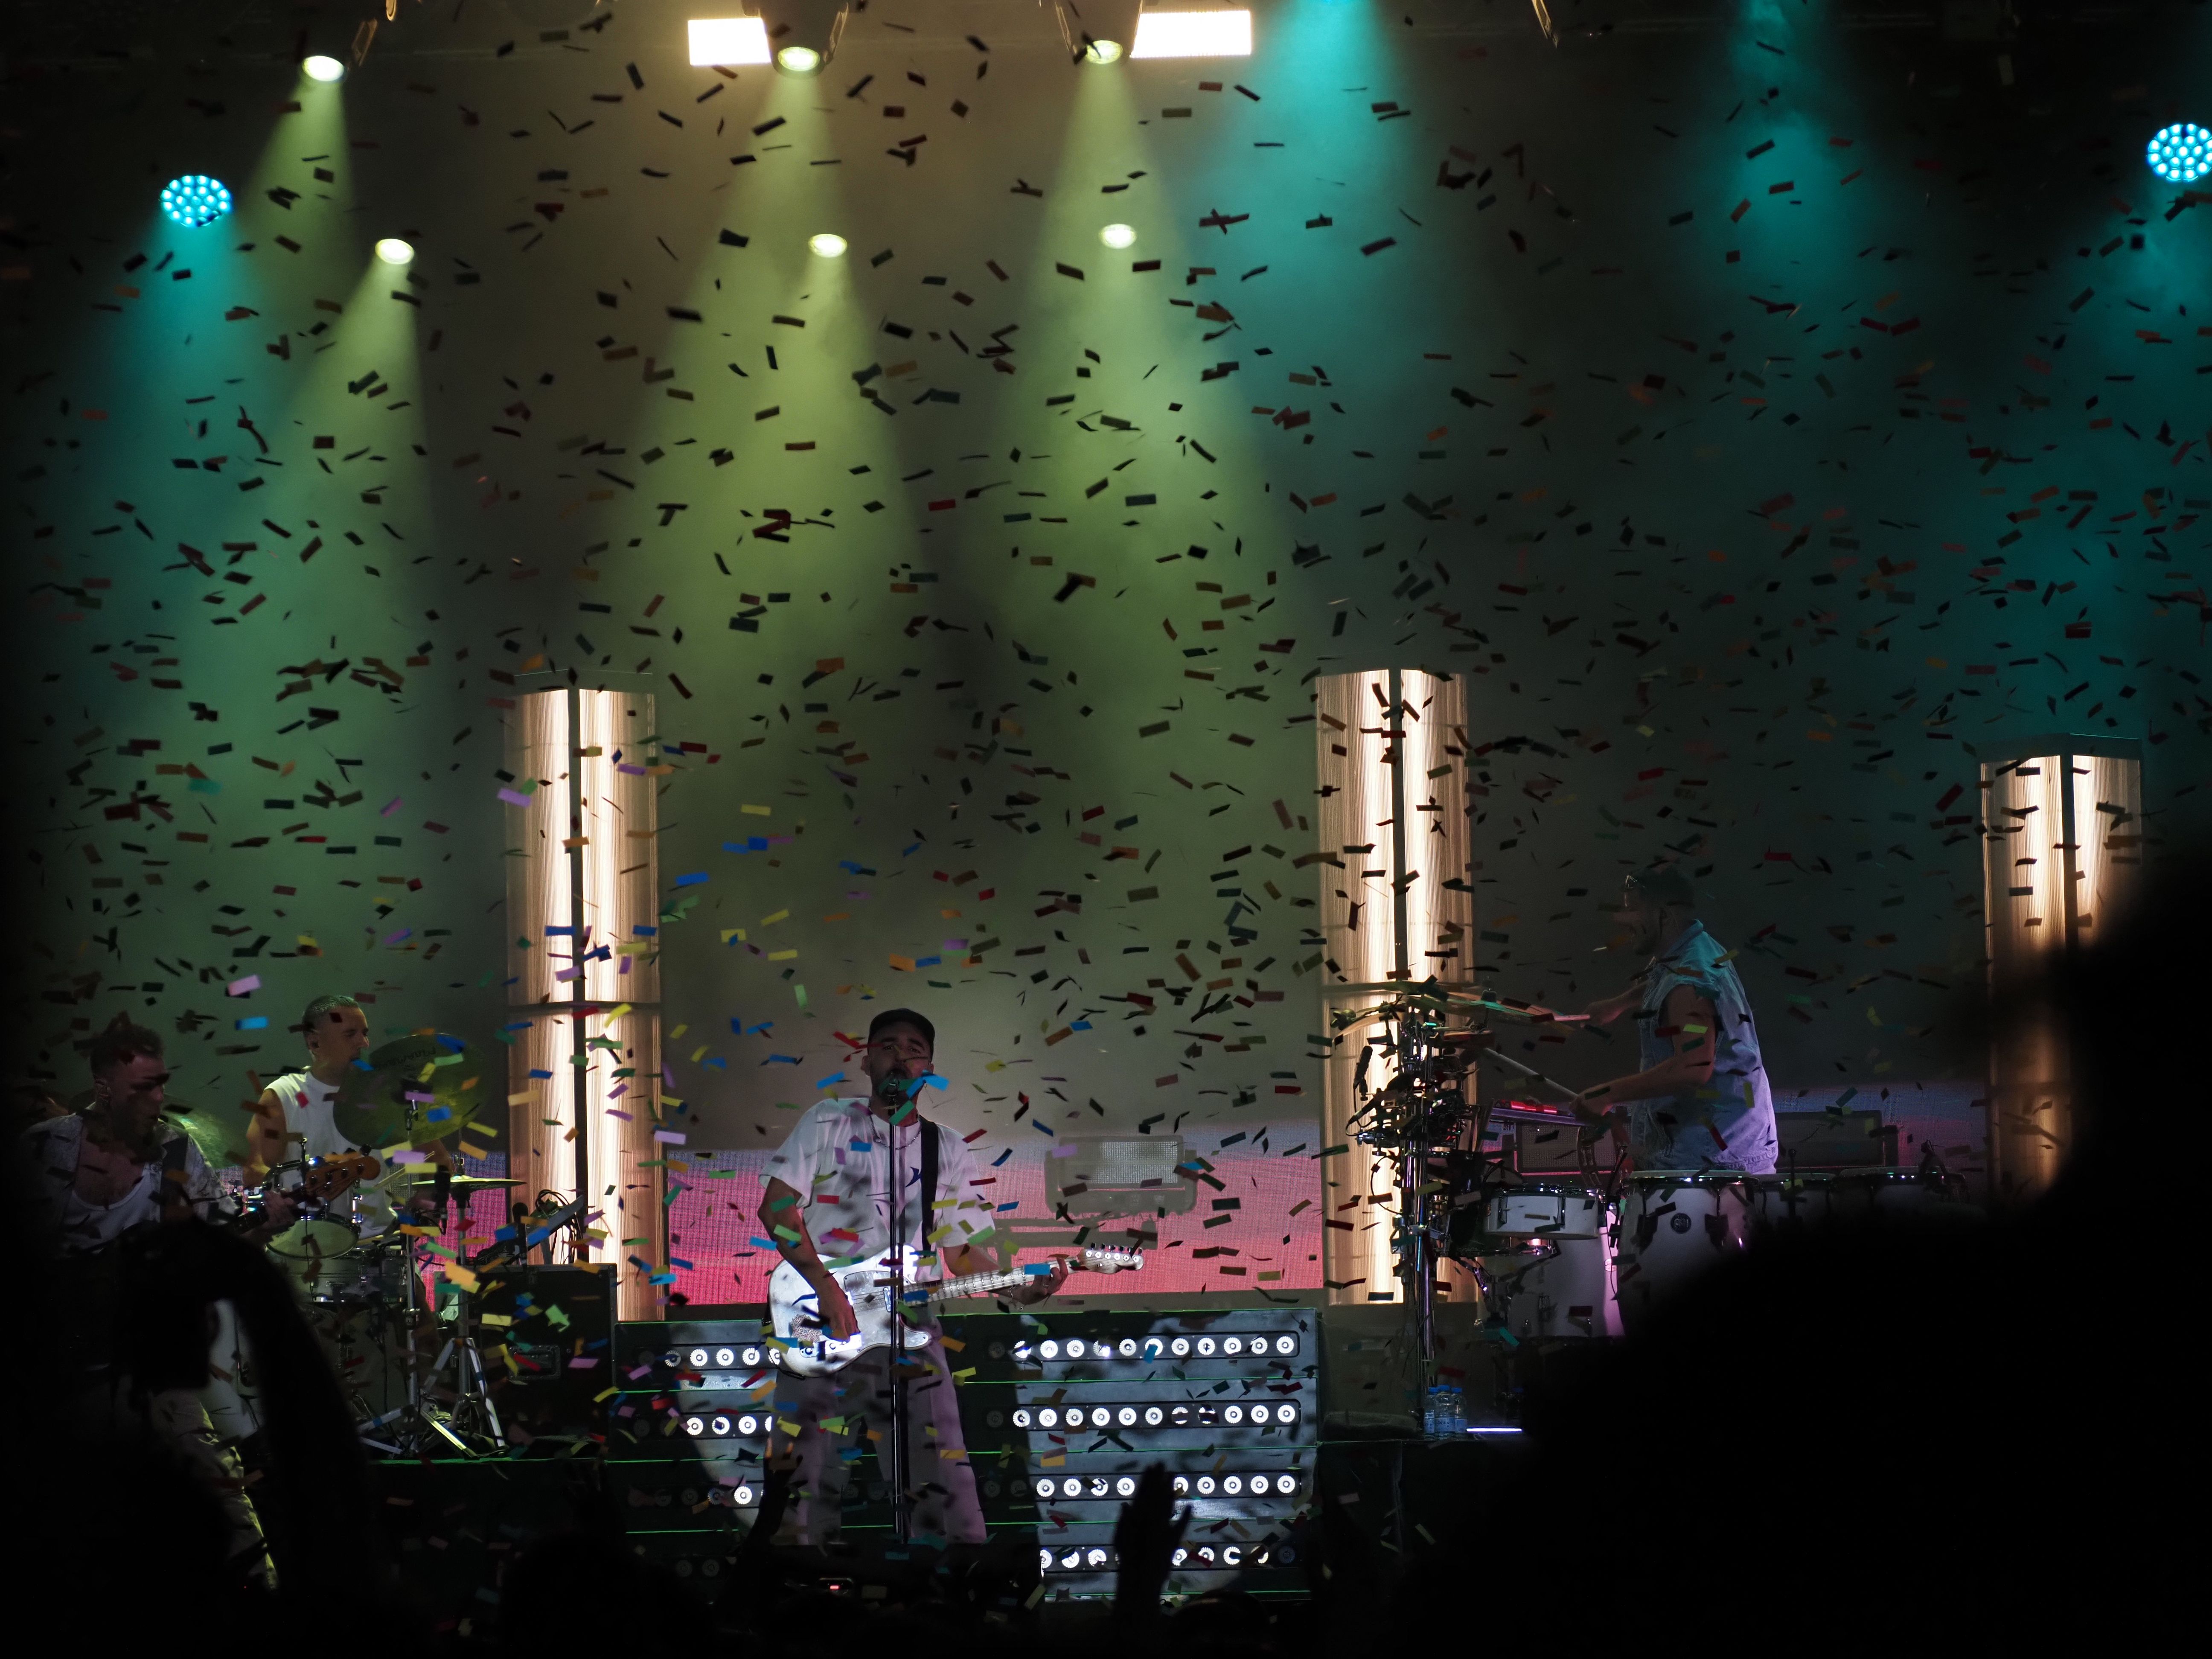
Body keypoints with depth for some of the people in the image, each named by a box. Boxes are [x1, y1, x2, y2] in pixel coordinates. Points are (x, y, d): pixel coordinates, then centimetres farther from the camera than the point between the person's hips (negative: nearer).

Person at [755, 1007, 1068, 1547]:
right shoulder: (828, 1123, 6)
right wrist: (825, 1286, -15)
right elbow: (776, 1207, -3)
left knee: (948, 1495, -9)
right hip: (821, 1325, -2)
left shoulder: (949, 1152, 15)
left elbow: (961, 1251, 17)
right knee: (806, 1493, -4)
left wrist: (1021, 1288, -3)